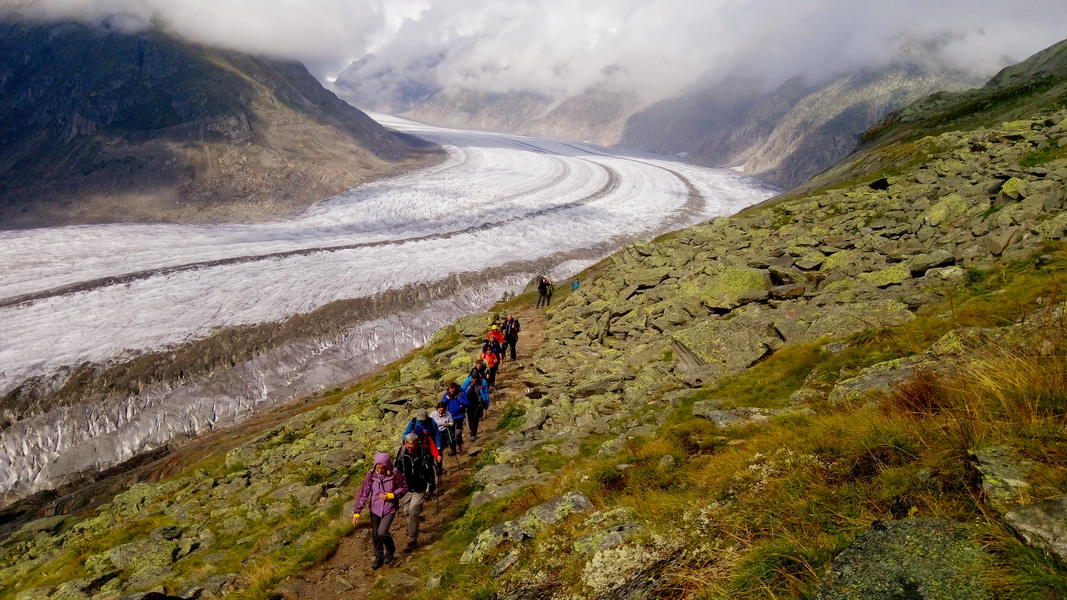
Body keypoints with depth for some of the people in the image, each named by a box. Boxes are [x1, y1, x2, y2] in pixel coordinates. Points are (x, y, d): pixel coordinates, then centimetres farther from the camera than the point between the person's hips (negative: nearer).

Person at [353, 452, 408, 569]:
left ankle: (390, 550, 18)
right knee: (375, 534, 10)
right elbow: (363, 494, -10)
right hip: (375, 509, 3)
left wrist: (391, 495, -18)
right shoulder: (371, 476, -14)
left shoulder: (395, 474, -18)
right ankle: (379, 557, 35)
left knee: (382, 532, -14)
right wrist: (356, 512, -12)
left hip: (389, 509, -3)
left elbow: (404, 488, -3)